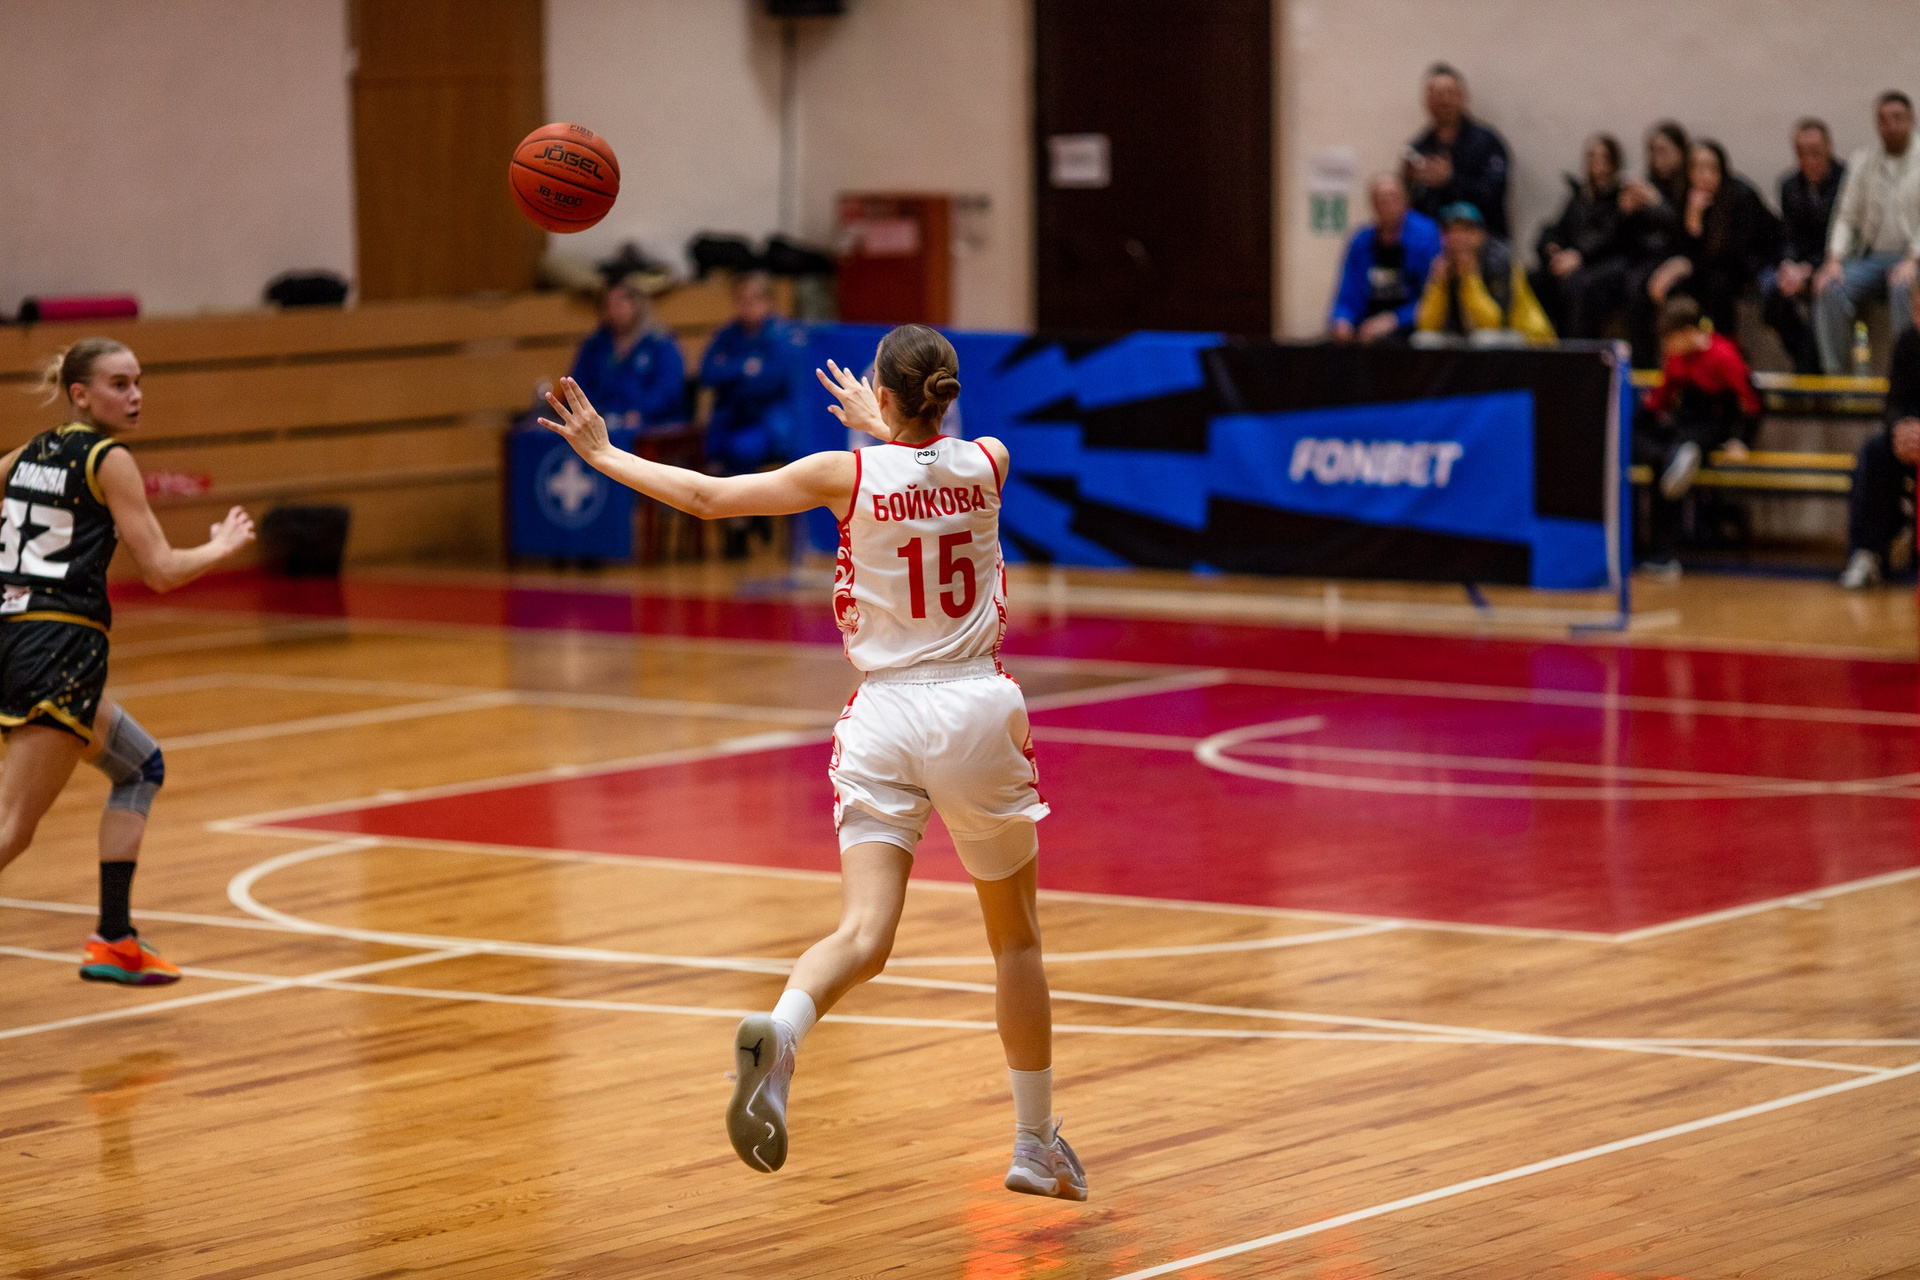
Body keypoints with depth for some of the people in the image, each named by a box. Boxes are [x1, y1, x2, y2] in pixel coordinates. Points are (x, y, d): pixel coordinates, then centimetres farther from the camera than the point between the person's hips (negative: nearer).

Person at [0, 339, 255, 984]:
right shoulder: (109, 459, -4)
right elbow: (161, 571, -6)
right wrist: (222, 545, 12)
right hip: (59, 647, -9)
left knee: (142, 767, 24)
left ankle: (115, 941, 18)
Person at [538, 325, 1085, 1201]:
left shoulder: (849, 475, -5)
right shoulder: (986, 464, 1)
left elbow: (709, 497, -2)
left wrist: (605, 456, 10)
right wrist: (880, 429, 43)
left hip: (885, 718, -1)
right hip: (978, 711, 1)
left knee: (864, 933, -11)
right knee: (1015, 936, 17)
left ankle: (779, 1033, -44)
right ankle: (1037, 1145, 24)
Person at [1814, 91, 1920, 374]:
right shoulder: (1862, 161, 12)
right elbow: (1846, 218, 9)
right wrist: (1834, 260, -7)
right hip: (1871, 257, 3)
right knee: (1830, 289, -26)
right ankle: (1834, 370, -25)